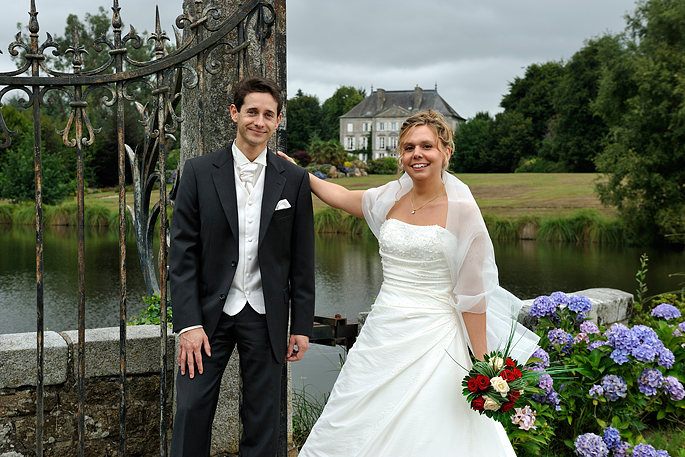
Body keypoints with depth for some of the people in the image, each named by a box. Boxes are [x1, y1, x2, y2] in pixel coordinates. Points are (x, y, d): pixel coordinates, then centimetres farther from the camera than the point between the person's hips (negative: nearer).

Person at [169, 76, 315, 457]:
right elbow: (182, 253, -4)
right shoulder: (199, 172, -2)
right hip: (211, 312, 0)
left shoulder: (294, 180, 1)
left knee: (263, 418, 10)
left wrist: (302, 325, 1)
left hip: (266, 317, 1)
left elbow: (302, 260, 3)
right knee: (192, 409, 3)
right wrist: (188, 323, -10)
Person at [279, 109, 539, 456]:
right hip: (382, 335, 5)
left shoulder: (462, 210, -8)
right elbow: (341, 196, 26)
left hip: (432, 340, -5)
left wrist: (481, 365, -9)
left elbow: (473, 292, -9)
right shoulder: (390, 199, 5)